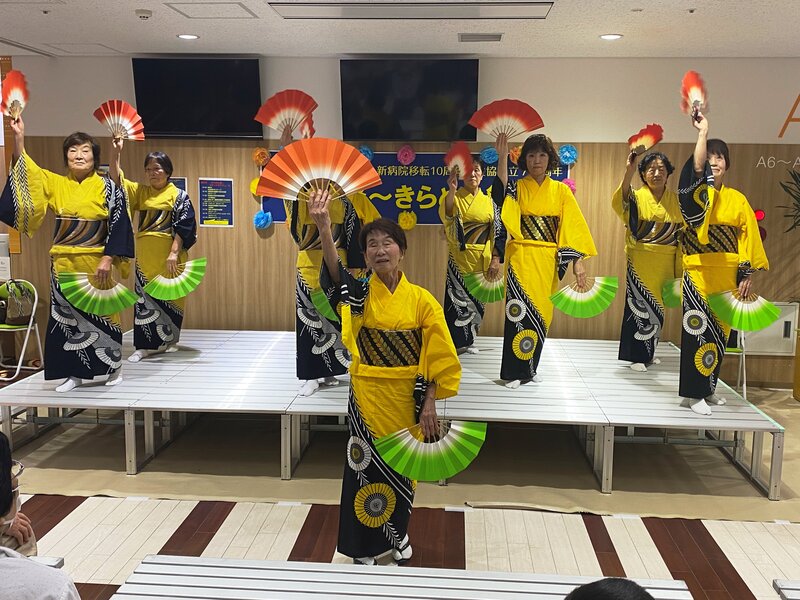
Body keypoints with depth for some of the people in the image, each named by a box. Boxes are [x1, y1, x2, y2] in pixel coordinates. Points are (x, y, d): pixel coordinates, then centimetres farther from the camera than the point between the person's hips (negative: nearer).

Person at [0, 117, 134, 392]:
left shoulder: (106, 186, -3)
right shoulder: (55, 183, 9)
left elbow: (119, 224, -8)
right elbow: (26, 172, 3)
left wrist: (108, 258, -15)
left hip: (95, 262, -4)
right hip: (63, 263, 4)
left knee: (100, 312, 3)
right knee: (67, 315, 5)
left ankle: (114, 367, 18)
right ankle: (76, 373, 14)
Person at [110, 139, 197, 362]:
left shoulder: (179, 196, 0)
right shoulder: (140, 192, 12)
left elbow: (183, 227, -7)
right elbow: (117, 180, 2)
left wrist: (174, 253, -17)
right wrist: (116, 152, -9)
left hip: (169, 254, -4)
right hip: (145, 255, 4)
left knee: (168, 296, 3)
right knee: (145, 296, 2)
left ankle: (169, 341, 15)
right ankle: (146, 344, 5)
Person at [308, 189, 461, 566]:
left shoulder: (421, 299, -4)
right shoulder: (360, 293, -5)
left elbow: (436, 357, -3)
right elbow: (334, 275, -28)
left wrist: (429, 405, -9)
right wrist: (323, 228, -44)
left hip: (406, 399, 1)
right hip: (367, 397, 0)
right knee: (367, 469, 6)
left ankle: (397, 534, 37)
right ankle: (364, 546, 25)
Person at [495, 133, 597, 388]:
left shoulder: (560, 190, 7)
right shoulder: (517, 187, 3)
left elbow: (573, 226, 2)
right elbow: (501, 195, -21)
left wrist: (578, 261, -6)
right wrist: (502, 158, -27)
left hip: (548, 261, 2)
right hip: (521, 258, -2)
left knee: (541, 312, 8)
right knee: (521, 312, -7)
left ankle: (530, 367, 23)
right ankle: (514, 371, 3)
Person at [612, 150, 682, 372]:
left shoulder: (676, 200, 6)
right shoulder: (637, 196, -3)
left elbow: (683, 234, 9)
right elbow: (619, 203, -28)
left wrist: (680, 269, 6)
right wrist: (628, 171, -40)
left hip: (665, 264, 4)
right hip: (640, 262, -4)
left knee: (656, 306, 12)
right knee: (640, 305, -3)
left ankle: (648, 352, 27)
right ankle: (637, 355, 7)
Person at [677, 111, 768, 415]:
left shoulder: (738, 199, 11)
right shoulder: (695, 193, -1)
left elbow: (748, 237, 8)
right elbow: (696, 169, -23)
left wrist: (747, 274, 1)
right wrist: (703, 131, -19)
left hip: (728, 275, 5)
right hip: (699, 272, -5)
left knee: (720, 333, 11)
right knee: (699, 330, -10)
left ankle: (707, 388, 23)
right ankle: (693, 393, -2)